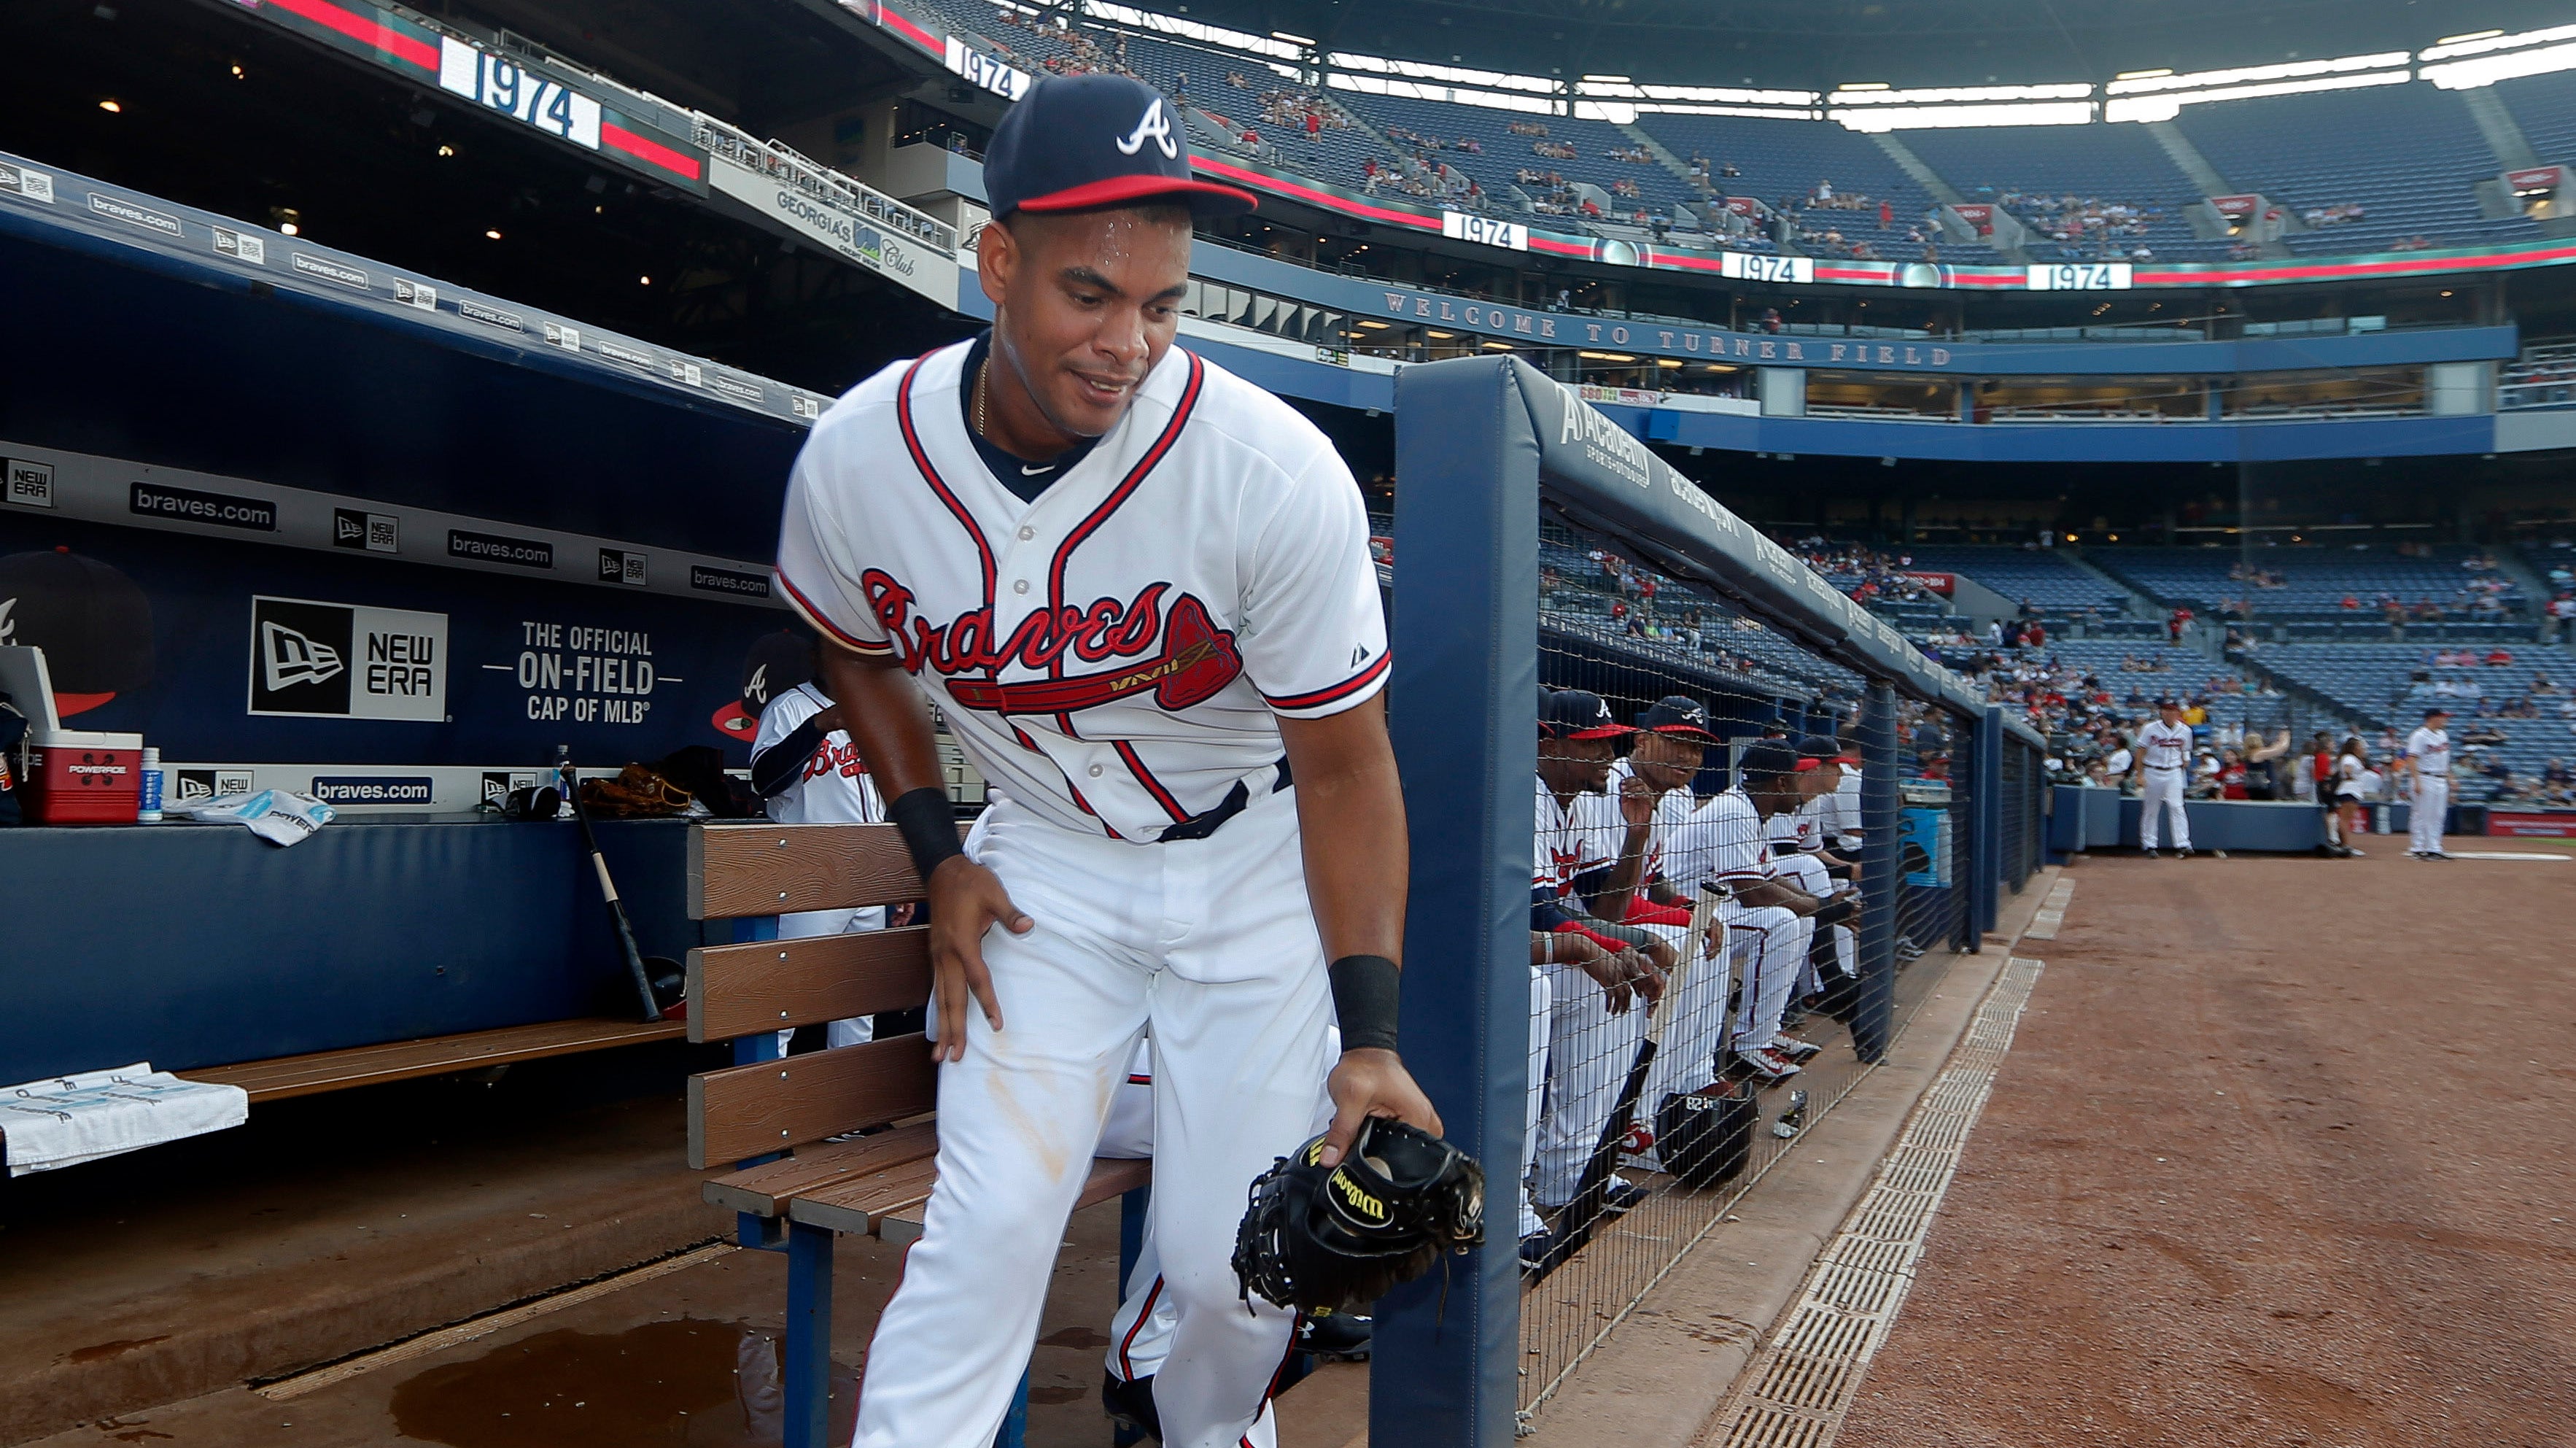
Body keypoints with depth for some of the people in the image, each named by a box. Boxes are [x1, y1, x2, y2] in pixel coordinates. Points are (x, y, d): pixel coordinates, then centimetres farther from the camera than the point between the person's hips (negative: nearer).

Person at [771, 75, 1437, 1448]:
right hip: (1044, 867, 2)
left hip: (1257, 859, -1)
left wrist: (1368, 1038, -21)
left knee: (1236, 1264, 1)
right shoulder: (853, 459, -16)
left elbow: (1344, 766, -18)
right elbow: (859, 649, 7)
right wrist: (939, 858, -1)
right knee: (990, 1224, -9)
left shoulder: (1277, 474, -26)